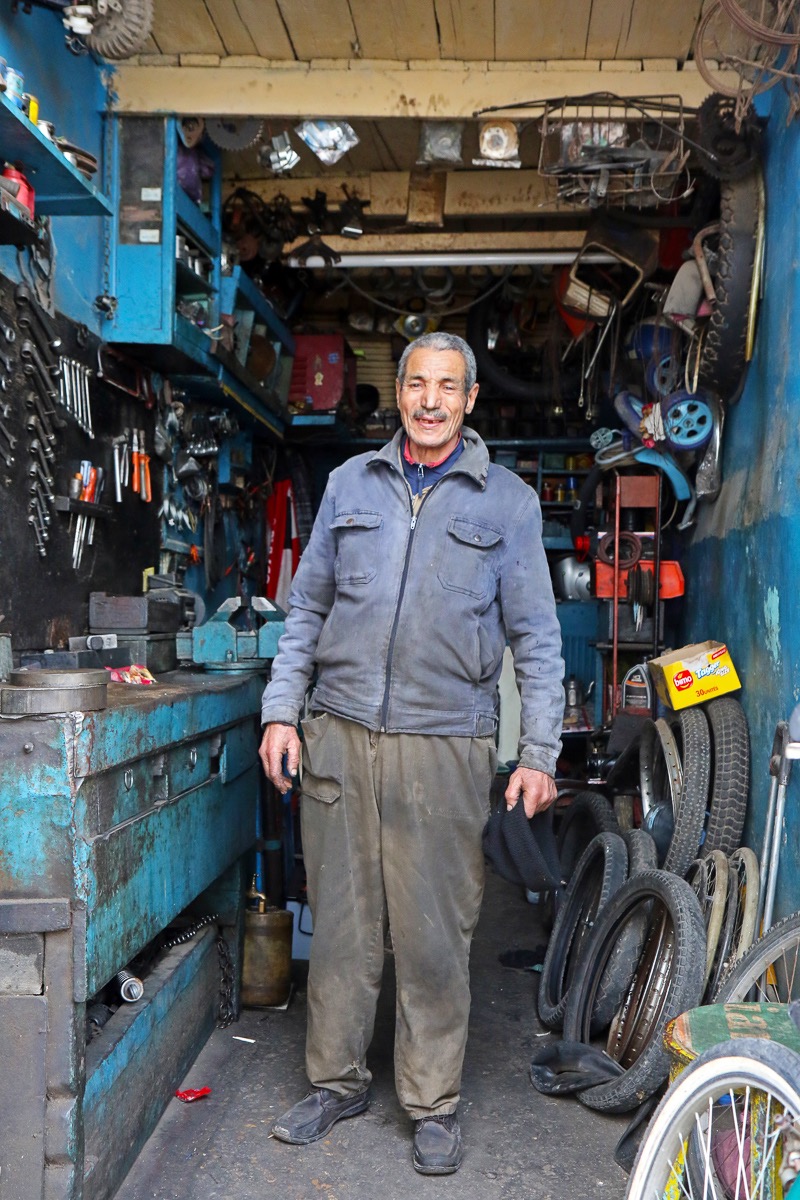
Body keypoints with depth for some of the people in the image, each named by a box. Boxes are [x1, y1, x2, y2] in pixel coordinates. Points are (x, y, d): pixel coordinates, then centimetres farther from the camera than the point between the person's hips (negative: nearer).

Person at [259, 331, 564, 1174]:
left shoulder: (507, 501, 5)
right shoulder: (351, 483, 11)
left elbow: (536, 637, 4)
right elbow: (307, 605, 14)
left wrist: (539, 754, -2)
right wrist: (281, 712, 6)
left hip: (444, 746, -2)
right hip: (339, 734, 2)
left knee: (434, 932, 3)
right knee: (340, 920, 10)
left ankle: (432, 1104, 21)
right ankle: (337, 1080, 28)